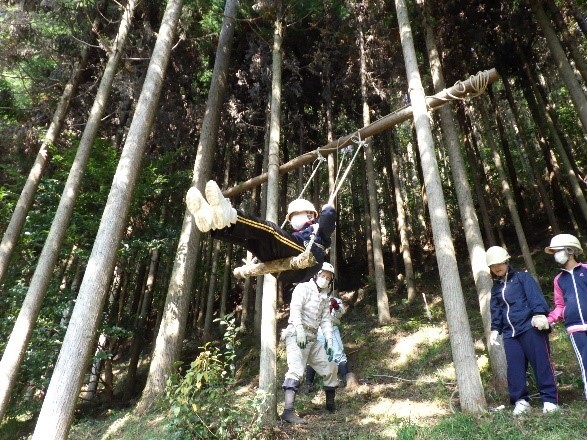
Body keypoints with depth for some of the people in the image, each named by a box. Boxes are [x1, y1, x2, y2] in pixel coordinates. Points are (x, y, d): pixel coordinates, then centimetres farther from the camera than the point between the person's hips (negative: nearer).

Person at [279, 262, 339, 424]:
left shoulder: (324, 297, 18)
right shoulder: (303, 288, -4)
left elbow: (326, 320, 15)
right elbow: (295, 309, -19)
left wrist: (329, 341, 4)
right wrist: (300, 331, -31)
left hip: (312, 339, 8)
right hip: (296, 335, -8)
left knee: (330, 367, 13)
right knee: (296, 370, -24)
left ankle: (331, 405, 28)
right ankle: (288, 411, -30)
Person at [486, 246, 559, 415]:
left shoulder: (522, 277, 6)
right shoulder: (495, 288, 21)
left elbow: (535, 295, -9)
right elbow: (496, 311, 20)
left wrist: (539, 313, -24)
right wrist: (495, 329, 8)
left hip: (530, 327, -5)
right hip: (510, 334, 5)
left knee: (541, 363, -3)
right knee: (515, 369, 3)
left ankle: (550, 400, 5)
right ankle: (520, 401, 10)